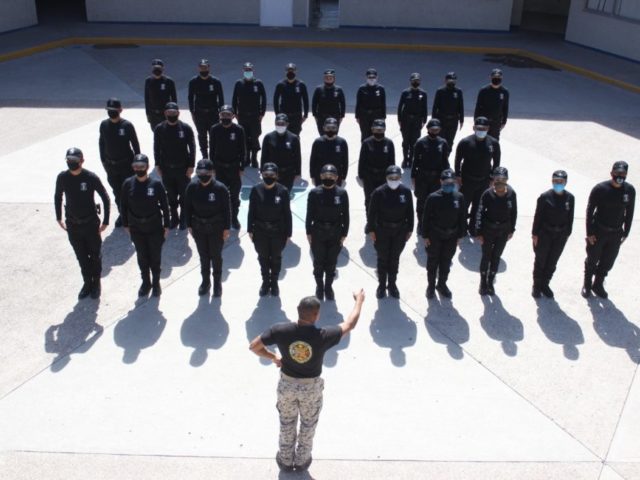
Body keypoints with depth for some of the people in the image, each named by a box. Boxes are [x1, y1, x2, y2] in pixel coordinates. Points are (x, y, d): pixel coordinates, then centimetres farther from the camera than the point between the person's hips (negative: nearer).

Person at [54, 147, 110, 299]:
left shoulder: (91, 177, -18)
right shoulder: (62, 177, -8)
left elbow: (105, 198, -9)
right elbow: (58, 197, 9)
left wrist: (105, 222, -9)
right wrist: (59, 218, 9)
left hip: (91, 224, -3)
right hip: (72, 225, 3)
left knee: (95, 255, 13)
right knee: (81, 257, 14)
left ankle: (96, 282, 31)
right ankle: (87, 282, 31)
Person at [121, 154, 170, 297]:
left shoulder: (156, 184, -14)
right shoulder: (128, 184, -8)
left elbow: (164, 205, -7)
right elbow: (124, 206, 2)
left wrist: (166, 225, -4)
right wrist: (126, 224, 4)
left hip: (155, 227, -2)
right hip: (136, 228, 2)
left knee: (155, 257, 11)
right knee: (142, 257, 16)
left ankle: (156, 283, 30)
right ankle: (146, 282, 34)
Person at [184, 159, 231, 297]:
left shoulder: (220, 188, -20)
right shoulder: (192, 187, -13)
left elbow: (226, 209, -11)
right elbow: (188, 207, -2)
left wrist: (226, 228, -7)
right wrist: (189, 225, 2)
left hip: (216, 228, -2)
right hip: (198, 227, 2)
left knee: (216, 256, 12)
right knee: (203, 255, 17)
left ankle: (217, 283, 31)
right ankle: (205, 281, 36)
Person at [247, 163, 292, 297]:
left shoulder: (283, 191, -13)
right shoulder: (256, 190, -10)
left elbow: (287, 213, -7)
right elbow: (251, 211, -2)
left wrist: (288, 232, -5)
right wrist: (250, 229, 0)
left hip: (277, 231, -1)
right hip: (260, 230, 1)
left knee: (276, 258, 15)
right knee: (263, 258, 15)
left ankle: (274, 282, 34)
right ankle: (265, 282, 34)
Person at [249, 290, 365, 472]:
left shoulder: (281, 330, -26)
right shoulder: (323, 336, -29)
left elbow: (253, 346, -15)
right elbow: (350, 324, -13)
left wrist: (273, 357, 2)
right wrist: (359, 300, 3)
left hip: (287, 383, 2)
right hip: (311, 387, -1)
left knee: (287, 424, 25)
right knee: (308, 425, 24)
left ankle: (286, 460, 42)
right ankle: (302, 461, 41)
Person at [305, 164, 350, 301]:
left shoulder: (342, 193, -7)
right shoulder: (314, 193, -9)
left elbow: (345, 215, -1)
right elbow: (310, 214, -2)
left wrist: (344, 233, -1)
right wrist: (309, 232, -2)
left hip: (335, 234, 1)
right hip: (318, 233, 0)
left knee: (332, 262, 12)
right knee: (318, 262, 10)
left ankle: (328, 287, 30)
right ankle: (319, 287, 29)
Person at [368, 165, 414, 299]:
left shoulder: (406, 191, -10)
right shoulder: (379, 192, -17)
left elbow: (409, 212, 0)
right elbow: (372, 212, -8)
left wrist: (409, 229, 3)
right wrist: (371, 230, -6)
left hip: (400, 231, 2)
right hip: (382, 231, -2)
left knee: (395, 259, 17)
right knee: (382, 259, 12)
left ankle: (392, 284, 34)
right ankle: (382, 285, 29)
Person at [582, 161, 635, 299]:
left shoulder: (630, 190, -7)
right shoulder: (600, 189, -17)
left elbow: (629, 212, 4)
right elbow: (590, 211, -11)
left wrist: (626, 233, 6)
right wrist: (589, 233, -11)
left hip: (616, 234, 3)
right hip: (598, 231, -3)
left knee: (608, 262, 14)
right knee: (592, 259, 12)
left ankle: (598, 285, 34)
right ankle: (587, 285, 31)